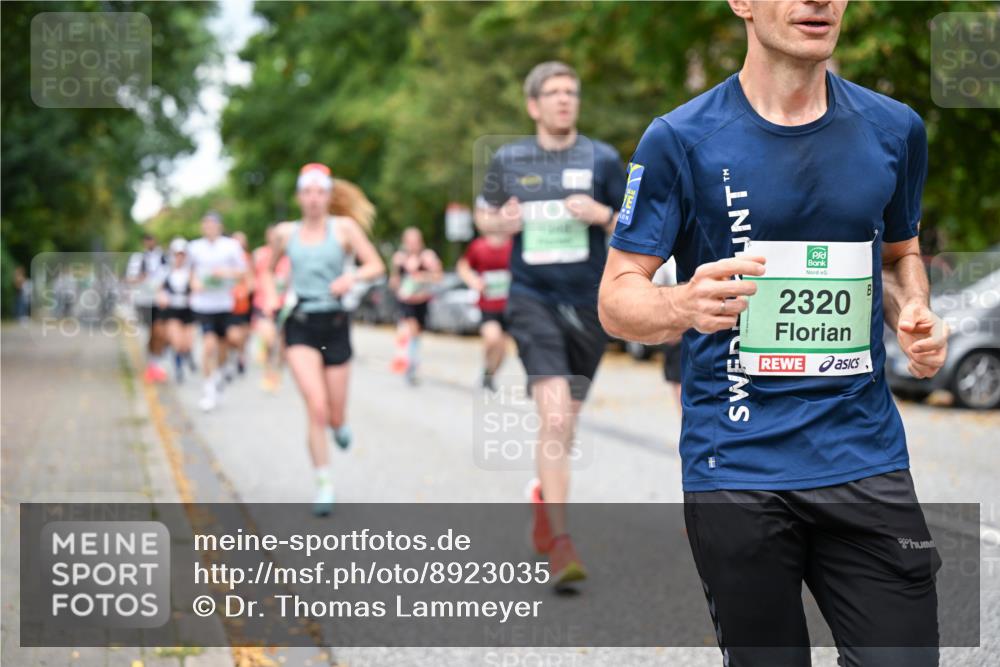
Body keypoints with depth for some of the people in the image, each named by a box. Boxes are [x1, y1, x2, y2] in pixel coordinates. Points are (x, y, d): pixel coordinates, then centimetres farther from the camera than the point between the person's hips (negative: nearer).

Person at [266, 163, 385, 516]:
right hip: (300, 325, 0)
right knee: (316, 408, -17)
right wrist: (271, 297, 4)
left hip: (334, 323, 0)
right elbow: (270, 271, 21)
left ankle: (338, 423, 45)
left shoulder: (344, 227, 1)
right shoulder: (284, 233, 5)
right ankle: (324, 484, -6)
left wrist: (352, 276, -20)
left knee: (335, 417, 6)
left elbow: (376, 266, -1)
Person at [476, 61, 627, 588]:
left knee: (565, 425, 13)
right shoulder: (509, 160, 5)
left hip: (588, 303, 2)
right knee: (554, 414, -19)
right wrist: (500, 223, -4)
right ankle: (560, 545, -18)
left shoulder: (602, 159, 3)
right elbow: (484, 214, 19)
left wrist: (603, 215, -14)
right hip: (532, 299, -2)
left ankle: (544, 502, 43)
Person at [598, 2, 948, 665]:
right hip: (738, 474, -3)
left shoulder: (895, 129, 7)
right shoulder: (680, 139, -4)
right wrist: (684, 306, -25)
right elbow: (617, 297, -3)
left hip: (869, 462, 3)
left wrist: (913, 314, 1)